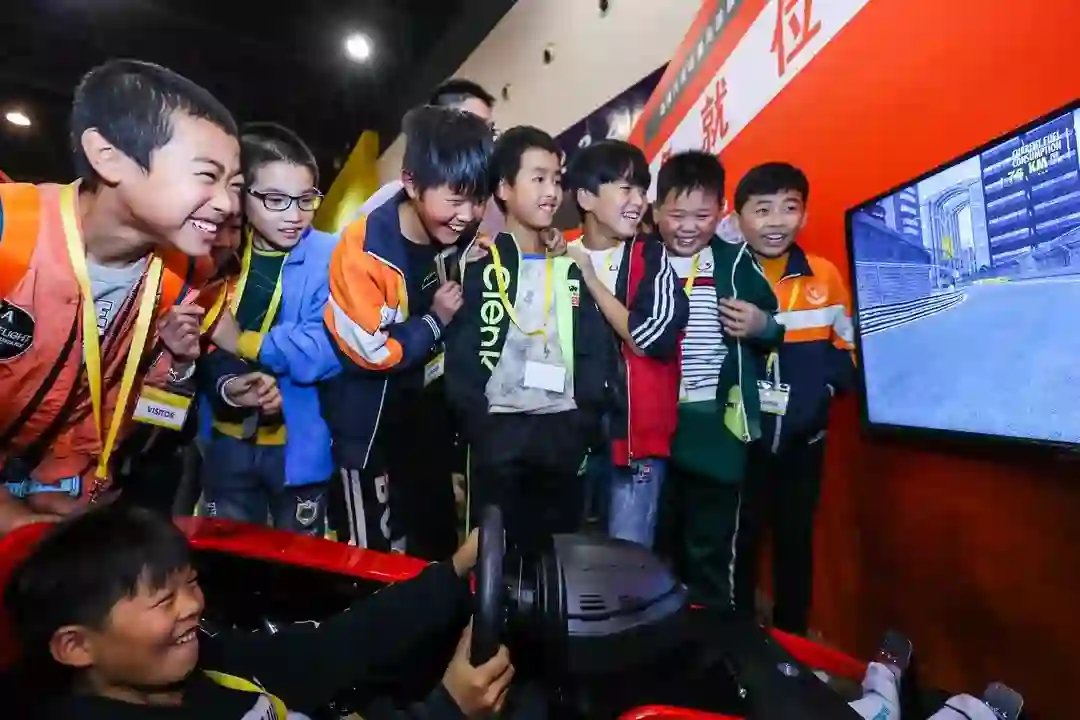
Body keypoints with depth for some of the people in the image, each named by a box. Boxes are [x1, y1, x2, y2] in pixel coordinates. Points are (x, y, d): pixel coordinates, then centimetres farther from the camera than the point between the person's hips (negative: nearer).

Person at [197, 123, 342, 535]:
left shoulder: (331, 258, -12)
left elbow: (326, 350, -21)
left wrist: (238, 340, -18)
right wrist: (226, 384, -24)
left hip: (300, 447, -3)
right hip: (228, 443, 3)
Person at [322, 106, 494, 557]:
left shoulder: (459, 236, -6)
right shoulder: (364, 247, -24)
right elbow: (367, 352, -22)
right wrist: (434, 321, -15)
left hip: (430, 414, 6)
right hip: (369, 425, -5)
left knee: (439, 544, 21)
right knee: (375, 558, 10)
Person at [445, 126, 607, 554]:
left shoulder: (571, 268, 12)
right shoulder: (479, 267, 1)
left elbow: (594, 354, 8)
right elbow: (460, 358, -4)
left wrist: (584, 426, -1)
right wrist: (477, 430, -11)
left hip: (563, 434, 4)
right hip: (498, 434, -3)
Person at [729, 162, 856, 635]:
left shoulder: (826, 276, 0)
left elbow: (846, 351, 8)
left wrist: (831, 383, -7)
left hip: (805, 435, 4)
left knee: (796, 538, 17)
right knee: (740, 538, 8)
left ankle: (793, 638, 37)